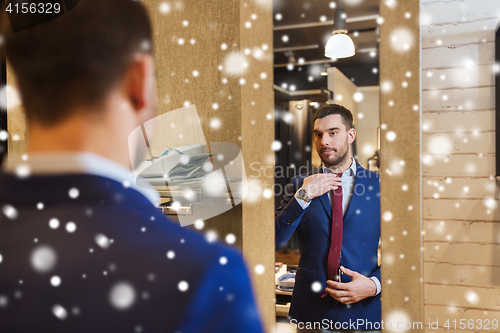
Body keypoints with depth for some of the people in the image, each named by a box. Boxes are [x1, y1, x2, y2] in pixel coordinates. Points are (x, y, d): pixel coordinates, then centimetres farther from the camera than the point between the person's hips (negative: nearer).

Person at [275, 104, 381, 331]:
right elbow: (273, 242, -6)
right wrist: (302, 196, -15)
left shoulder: (378, 185, 0)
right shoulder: (300, 185, 2)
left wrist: (375, 284, -13)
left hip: (364, 310, 0)